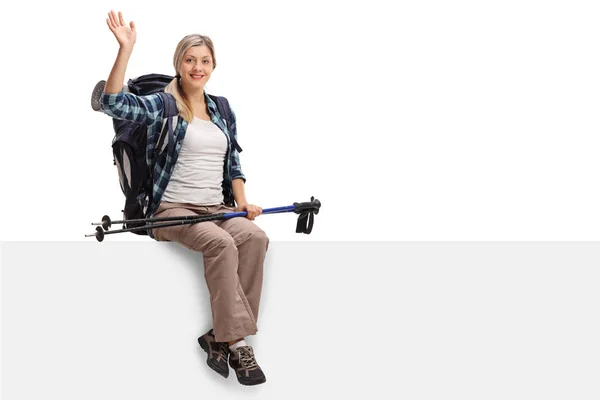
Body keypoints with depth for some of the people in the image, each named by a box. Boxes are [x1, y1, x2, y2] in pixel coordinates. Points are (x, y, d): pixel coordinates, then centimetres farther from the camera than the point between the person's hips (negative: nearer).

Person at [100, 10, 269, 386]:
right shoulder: (160, 106, 4)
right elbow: (113, 102, -13)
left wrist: (242, 202, 4)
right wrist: (126, 48, -21)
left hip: (218, 209, 4)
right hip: (173, 210, -4)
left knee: (255, 237, -28)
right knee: (221, 243, -34)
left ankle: (219, 336, -24)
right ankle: (236, 342, -28)